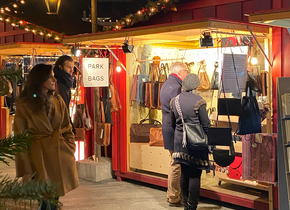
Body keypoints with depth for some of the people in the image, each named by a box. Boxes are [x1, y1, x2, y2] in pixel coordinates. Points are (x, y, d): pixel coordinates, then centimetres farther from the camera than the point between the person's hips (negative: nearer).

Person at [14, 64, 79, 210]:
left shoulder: (58, 100, 8)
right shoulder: (24, 104, -6)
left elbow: (67, 128, 14)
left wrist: (71, 152, 4)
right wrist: (25, 170, -10)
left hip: (61, 155, 4)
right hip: (39, 158, -4)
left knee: (54, 198, 6)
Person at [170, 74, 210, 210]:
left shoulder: (174, 101, 2)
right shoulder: (198, 102, -15)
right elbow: (206, 125, -10)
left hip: (180, 142, 6)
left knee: (184, 173, 15)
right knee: (195, 175, 2)